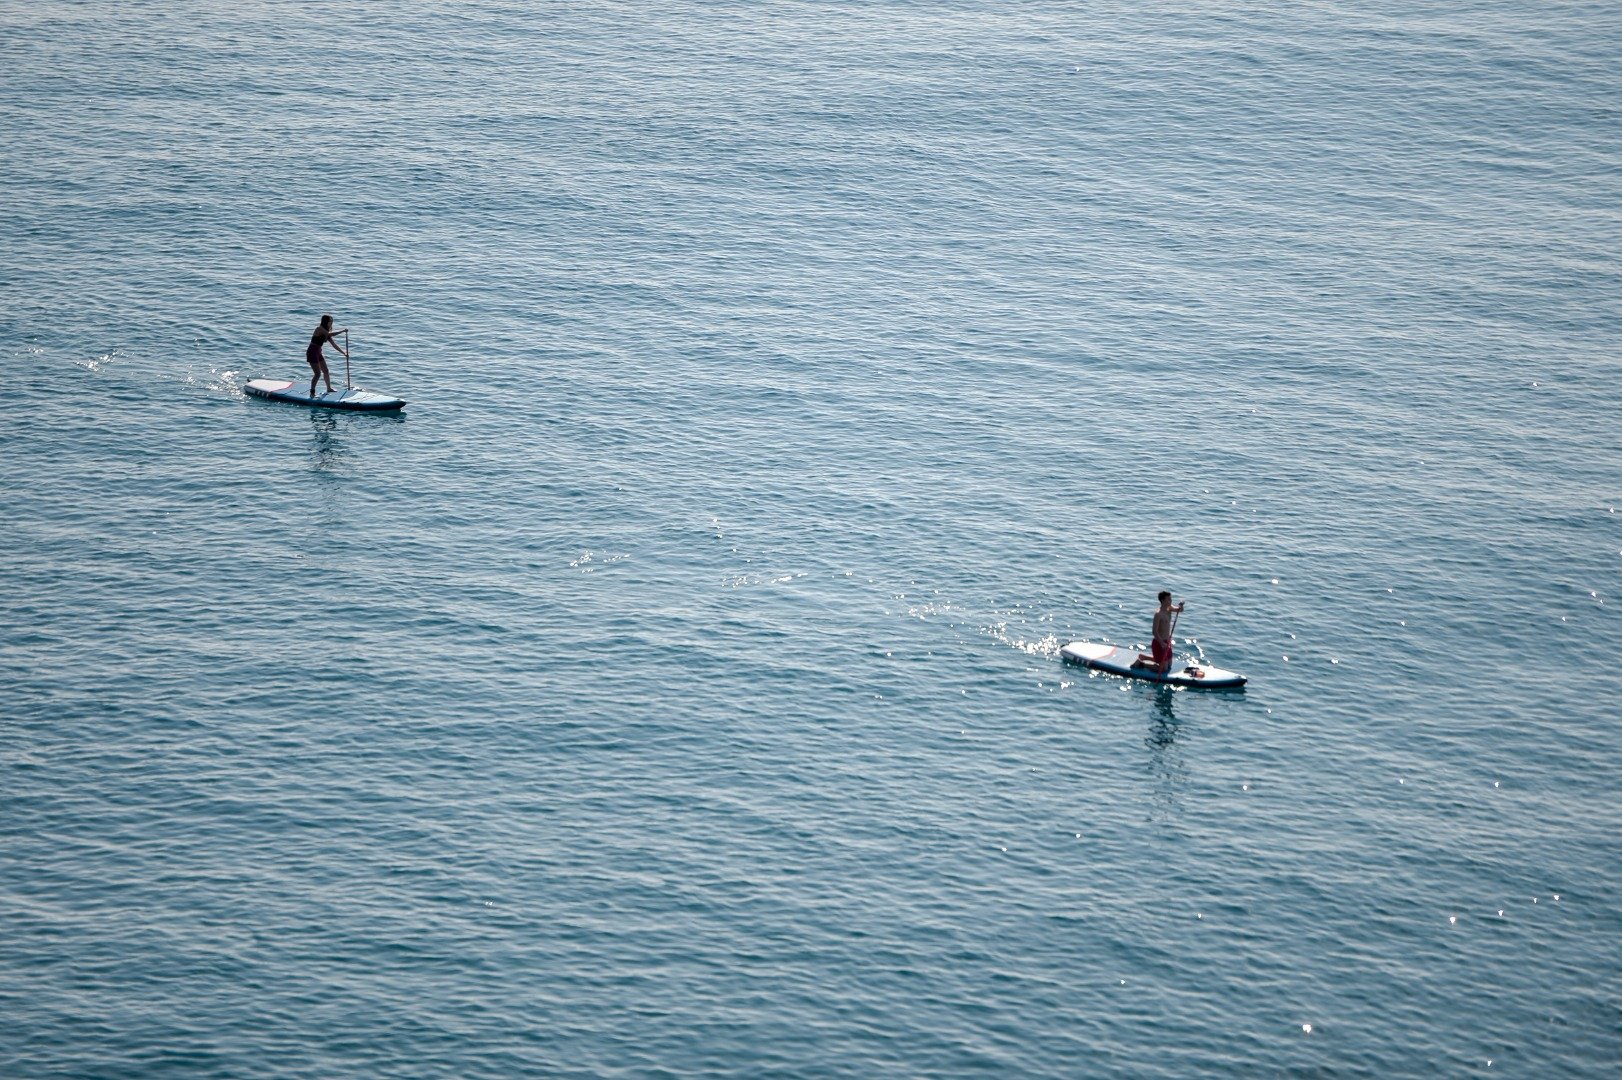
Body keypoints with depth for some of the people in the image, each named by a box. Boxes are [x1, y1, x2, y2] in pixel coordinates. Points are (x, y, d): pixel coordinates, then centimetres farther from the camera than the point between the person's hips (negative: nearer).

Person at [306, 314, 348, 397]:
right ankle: (312, 393, -5)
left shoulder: (326, 332, 10)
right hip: (312, 353, -9)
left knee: (326, 371, 19)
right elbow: (330, 334, -34)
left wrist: (344, 353, 6)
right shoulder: (320, 329, -17)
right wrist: (343, 331, -27)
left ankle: (329, 389, 36)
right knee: (318, 374, -11)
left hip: (318, 353, 9)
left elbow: (334, 344, 12)